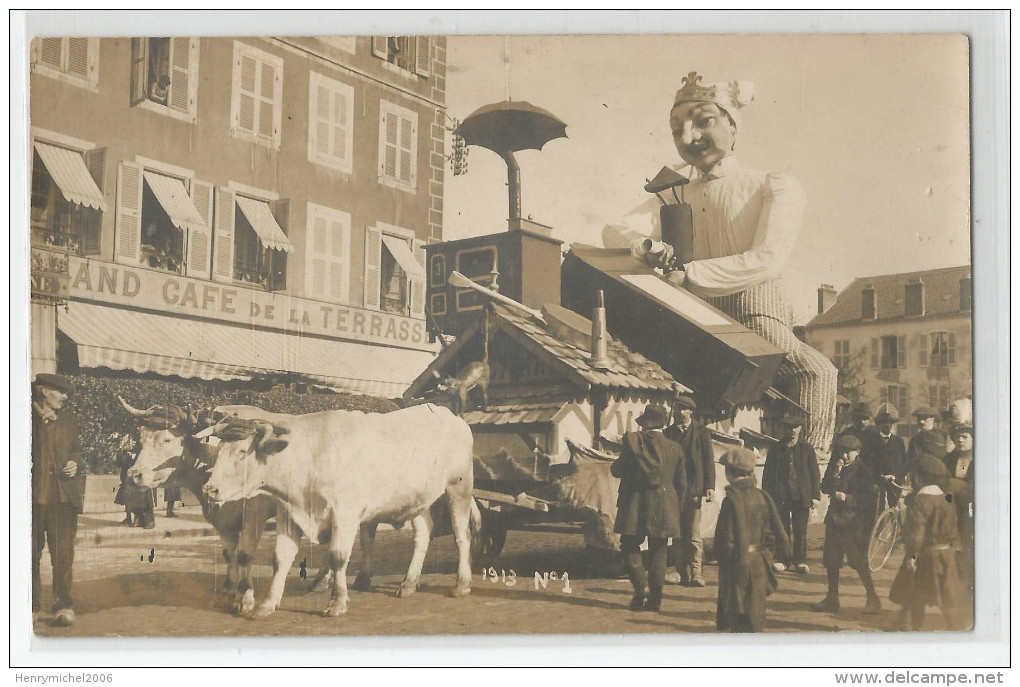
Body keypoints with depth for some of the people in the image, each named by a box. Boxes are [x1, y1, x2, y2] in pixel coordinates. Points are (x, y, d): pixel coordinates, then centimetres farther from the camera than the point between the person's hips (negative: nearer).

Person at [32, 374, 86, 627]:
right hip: (34, 494, -2)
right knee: (31, 551, 6)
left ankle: (63, 605, 5)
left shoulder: (68, 418, 12)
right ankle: (32, 604, 17)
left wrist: (75, 463, 1)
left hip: (63, 494, 2)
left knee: (63, 551, -2)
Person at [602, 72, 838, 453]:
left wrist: (685, 275, -16)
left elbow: (768, 260, -9)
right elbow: (614, 231, 5)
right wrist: (643, 245, -19)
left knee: (817, 372, -30)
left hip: (755, 321, -4)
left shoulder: (775, 187, 9)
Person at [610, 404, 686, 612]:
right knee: (658, 552, 9)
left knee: (630, 547, 10)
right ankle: (655, 598, 10)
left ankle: (641, 588, -6)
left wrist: (621, 461, 19)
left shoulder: (633, 441, -8)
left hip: (635, 505, -3)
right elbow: (682, 483, 9)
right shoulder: (675, 448, 3)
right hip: (664, 508, 3)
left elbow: (616, 470, -2)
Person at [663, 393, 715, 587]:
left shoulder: (701, 431, 3)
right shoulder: (668, 433, 13)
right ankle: (682, 572, 14)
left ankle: (695, 573, 2)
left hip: (693, 488, -3)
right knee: (678, 535, 7)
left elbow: (708, 460, 0)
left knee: (693, 535, -3)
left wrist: (710, 487, -8)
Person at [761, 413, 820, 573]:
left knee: (800, 530, 1)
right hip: (780, 495, 0)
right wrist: (766, 494, 3)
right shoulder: (775, 449, 9)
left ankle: (800, 560, 10)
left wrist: (815, 496, 2)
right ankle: (782, 560, 10)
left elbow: (814, 473, 9)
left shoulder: (807, 449, 10)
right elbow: (767, 473, 10)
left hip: (801, 496, 0)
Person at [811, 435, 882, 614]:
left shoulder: (864, 470, -8)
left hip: (856, 523, -6)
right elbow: (825, 488, 2)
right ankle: (831, 599, 18)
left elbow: (871, 497, -11)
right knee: (831, 561, 8)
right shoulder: (834, 466, 7)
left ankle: (873, 598, 10)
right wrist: (835, 474, -13)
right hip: (835, 519, 6)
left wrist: (847, 498, -17)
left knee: (859, 562, -5)